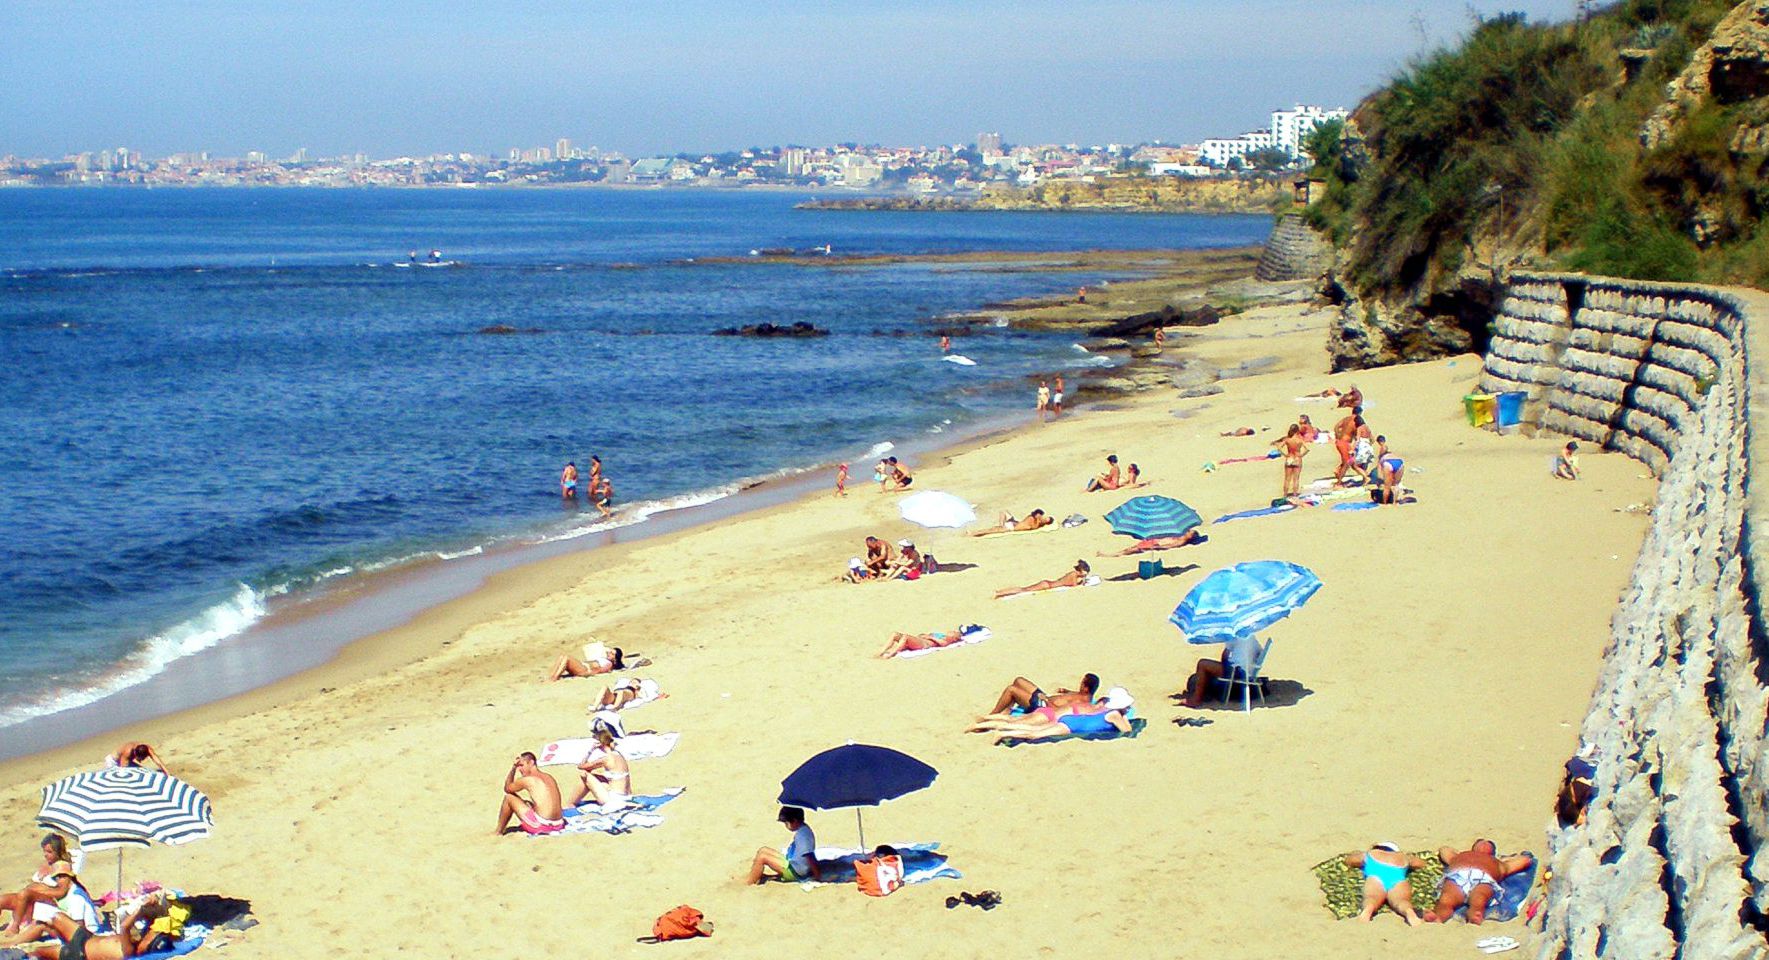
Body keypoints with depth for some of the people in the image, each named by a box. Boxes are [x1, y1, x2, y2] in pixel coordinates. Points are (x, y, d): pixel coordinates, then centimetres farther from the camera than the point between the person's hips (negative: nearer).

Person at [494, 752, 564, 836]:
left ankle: (498, 832, 21)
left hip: (541, 826, -7)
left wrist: (513, 767, 17)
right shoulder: (549, 777, 14)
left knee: (509, 797, 10)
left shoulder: (527, 780, -7)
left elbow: (507, 788, 13)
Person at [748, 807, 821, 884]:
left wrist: (818, 877, -28)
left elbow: (809, 856, -30)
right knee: (764, 851, 10)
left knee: (762, 857, -13)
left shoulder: (803, 834, -27)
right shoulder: (802, 829, 5)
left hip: (795, 872, -10)